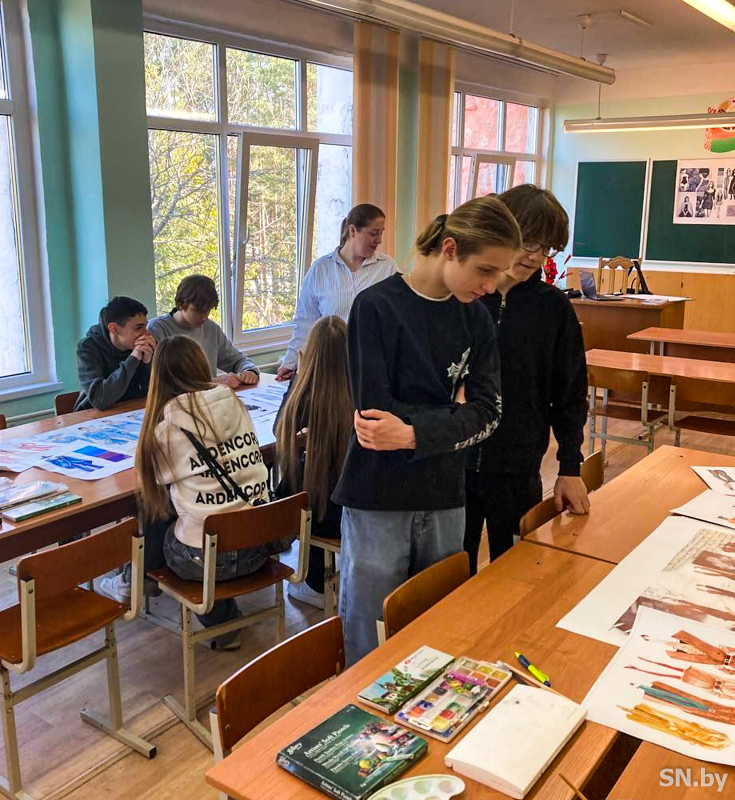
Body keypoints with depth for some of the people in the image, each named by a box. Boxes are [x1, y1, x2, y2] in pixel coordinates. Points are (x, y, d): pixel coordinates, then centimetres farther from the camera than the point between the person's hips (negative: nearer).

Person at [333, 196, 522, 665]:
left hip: (445, 501, 5)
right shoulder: (377, 307, -11)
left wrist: (413, 434, -20)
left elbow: (487, 413, -5)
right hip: (379, 502, -4)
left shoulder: (475, 317, 5)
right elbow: (374, 409, -18)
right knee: (371, 650, 8)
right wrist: (452, 417, -10)